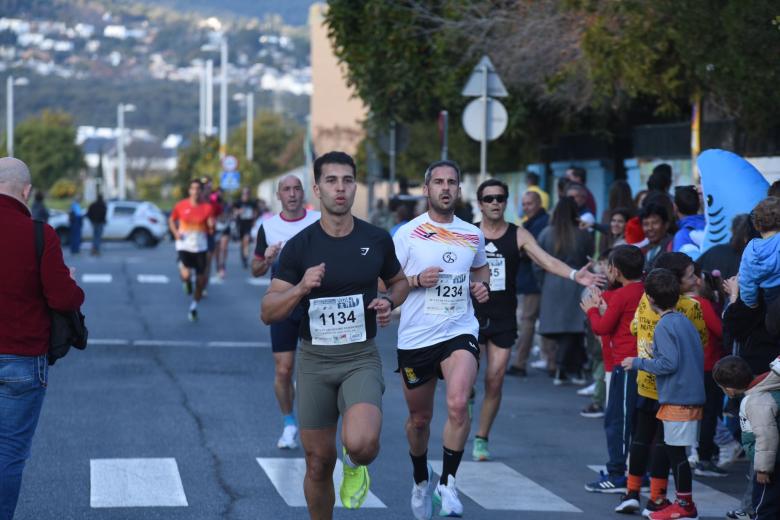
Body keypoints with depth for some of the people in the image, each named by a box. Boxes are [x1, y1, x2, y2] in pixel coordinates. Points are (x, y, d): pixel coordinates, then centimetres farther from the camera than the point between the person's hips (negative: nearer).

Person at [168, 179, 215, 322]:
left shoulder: (207, 207, -3)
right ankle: (184, 274, 18)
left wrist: (211, 226, -25)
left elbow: (211, 228, -1)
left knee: (200, 280, 5)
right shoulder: (181, 206, -2)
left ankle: (194, 306, 27)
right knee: (186, 275, -22)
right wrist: (175, 233, -5)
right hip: (184, 245, -1)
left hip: (200, 247, 1)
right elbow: (171, 220, 12)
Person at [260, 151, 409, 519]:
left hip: (361, 358, -1)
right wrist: (300, 289, -23)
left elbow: (399, 282, 18)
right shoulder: (299, 246, -4)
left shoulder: (377, 240, -1)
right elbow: (267, 313, -5)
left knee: (360, 444, -26)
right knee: (319, 463, 6)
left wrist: (390, 302, -4)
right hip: (315, 360, 1)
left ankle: (356, 465, 11)